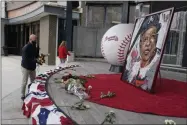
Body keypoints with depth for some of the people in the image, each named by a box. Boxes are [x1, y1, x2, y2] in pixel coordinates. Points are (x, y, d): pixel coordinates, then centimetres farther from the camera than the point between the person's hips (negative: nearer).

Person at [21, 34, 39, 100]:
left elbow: (36, 56, 9)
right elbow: (25, 59, -25)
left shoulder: (34, 47, 4)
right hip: (26, 67, -7)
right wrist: (36, 60, -30)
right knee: (24, 82, 2)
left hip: (32, 67, 7)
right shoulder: (26, 47, -19)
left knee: (33, 81, 13)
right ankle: (23, 96, 15)